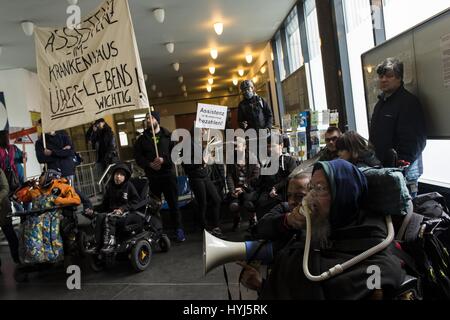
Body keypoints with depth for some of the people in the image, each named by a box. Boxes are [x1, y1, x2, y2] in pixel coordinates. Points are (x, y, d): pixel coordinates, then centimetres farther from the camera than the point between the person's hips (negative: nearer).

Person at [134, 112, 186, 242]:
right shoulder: (142, 139, 9)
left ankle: (179, 229, 10)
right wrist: (149, 164, -14)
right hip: (152, 176, 2)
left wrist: (163, 159, -19)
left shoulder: (168, 135, 5)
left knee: (173, 203, 1)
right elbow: (138, 157, 2)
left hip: (168, 174, -1)